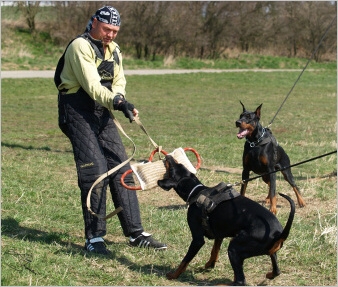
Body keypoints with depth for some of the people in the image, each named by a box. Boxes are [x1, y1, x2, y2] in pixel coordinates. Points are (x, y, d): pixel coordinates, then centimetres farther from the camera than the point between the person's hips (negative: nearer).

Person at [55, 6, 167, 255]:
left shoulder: (113, 50, 12)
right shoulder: (80, 46, -14)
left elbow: (119, 81, 9)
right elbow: (91, 85, -24)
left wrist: (119, 98, -14)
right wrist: (116, 101, -37)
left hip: (102, 113, 8)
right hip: (78, 112, -8)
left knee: (122, 169, 6)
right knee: (95, 172, -13)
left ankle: (136, 233, 12)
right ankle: (94, 238, -3)